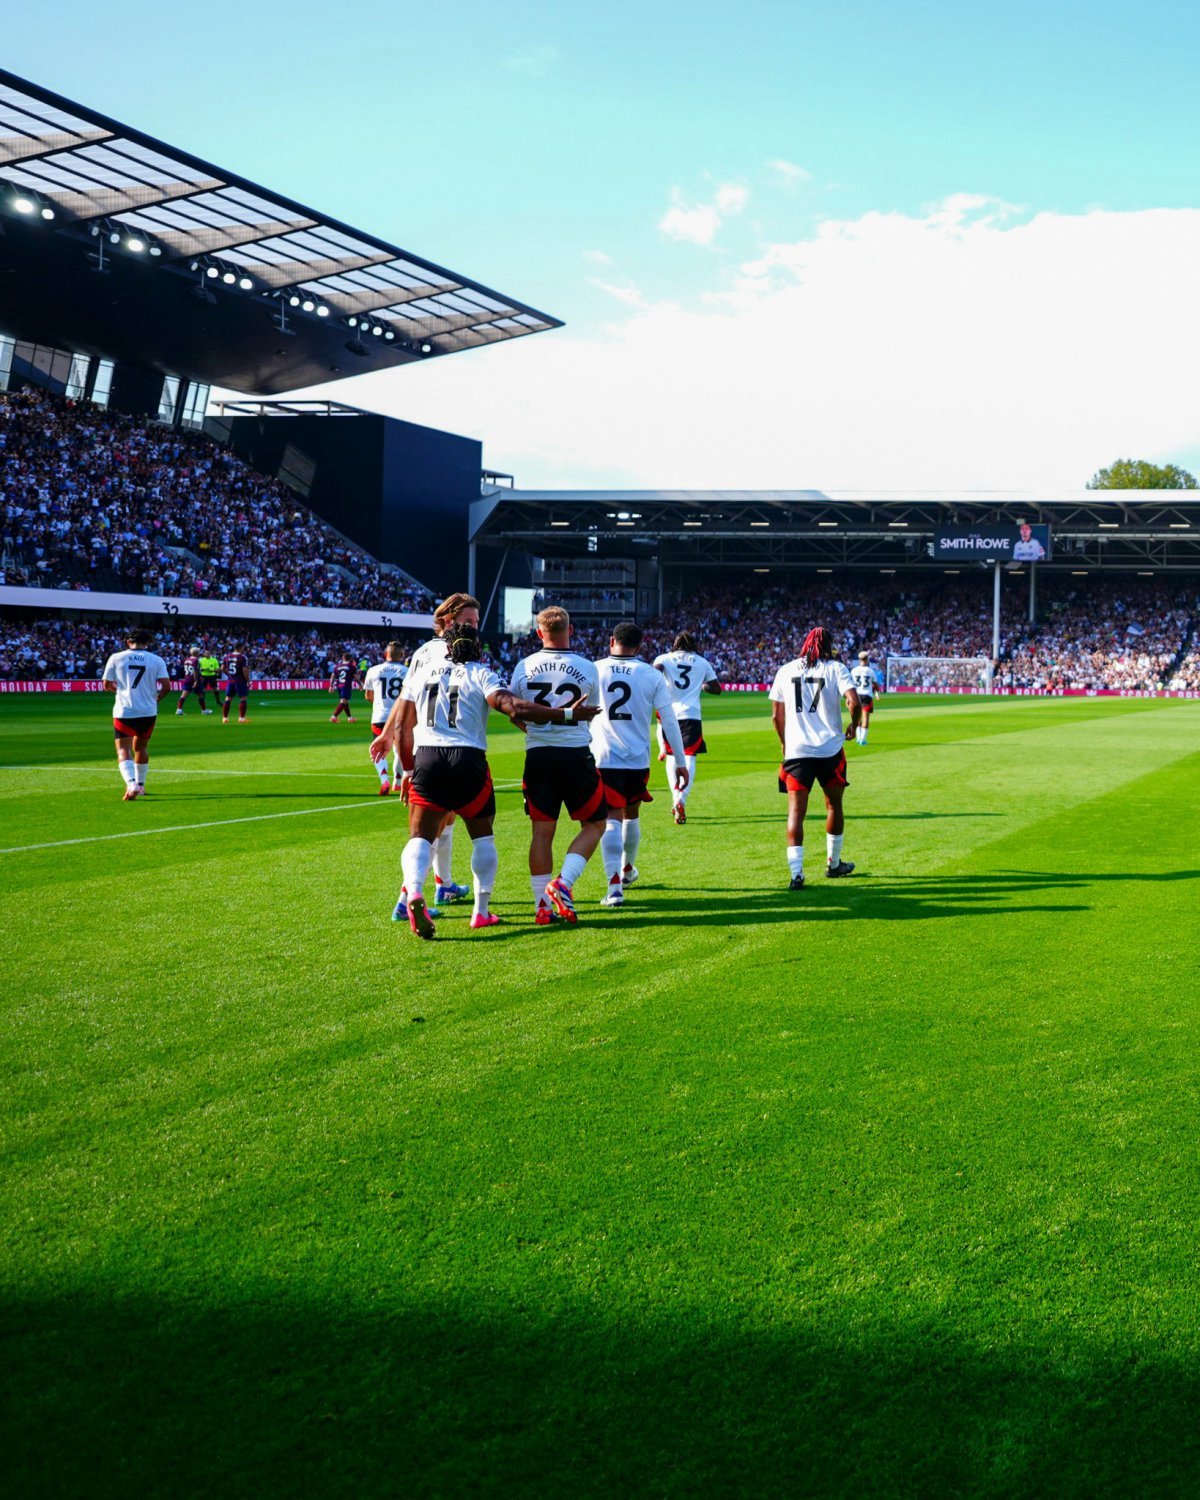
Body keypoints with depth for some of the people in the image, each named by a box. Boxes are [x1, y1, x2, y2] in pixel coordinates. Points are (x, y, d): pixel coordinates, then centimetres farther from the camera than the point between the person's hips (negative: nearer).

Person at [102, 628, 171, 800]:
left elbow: (107, 685, 3)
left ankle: (131, 784, -27)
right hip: (148, 711, 2)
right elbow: (166, 686, -6)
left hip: (124, 711, -2)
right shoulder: (157, 660, 0)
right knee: (141, 747, 21)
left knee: (123, 750, -4)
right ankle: (140, 785, 30)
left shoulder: (116, 658, 0)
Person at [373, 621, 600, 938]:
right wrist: (567, 714, -10)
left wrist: (407, 770, 23)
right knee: (482, 836, 16)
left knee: (420, 836, 4)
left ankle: (413, 893, -24)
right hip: (468, 759, -2)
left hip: (426, 758, 2)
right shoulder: (480, 674, 4)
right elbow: (515, 708, -12)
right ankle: (481, 912, 15)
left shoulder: (422, 670, 14)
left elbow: (401, 726, 14)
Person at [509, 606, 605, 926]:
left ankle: (542, 905, 6)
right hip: (576, 754, -2)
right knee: (594, 824, 12)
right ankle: (563, 882, -7)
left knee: (541, 830, 7)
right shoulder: (587, 668, -4)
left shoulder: (523, 667, -1)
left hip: (538, 755, 2)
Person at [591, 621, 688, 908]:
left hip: (603, 758, -2)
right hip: (638, 760, 2)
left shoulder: (593, 671, -1)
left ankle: (614, 885, -20)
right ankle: (627, 870, 43)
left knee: (611, 819, -5)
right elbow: (669, 721, 0)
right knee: (631, 815, 22)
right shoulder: (652, 676, 0)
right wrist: (681, 762, 7)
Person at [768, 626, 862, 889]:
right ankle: (833, 863, 31)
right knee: (834, 805, 19)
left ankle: (796, 872, -14)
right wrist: (854, 724, 4)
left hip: (796, 751, 1)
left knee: (796, 811, -1)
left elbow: (776, 715, 9)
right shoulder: (835, 669, -1)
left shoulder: (786, 671, 7)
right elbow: (853, 701, -16)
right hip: (830, 749, -1)